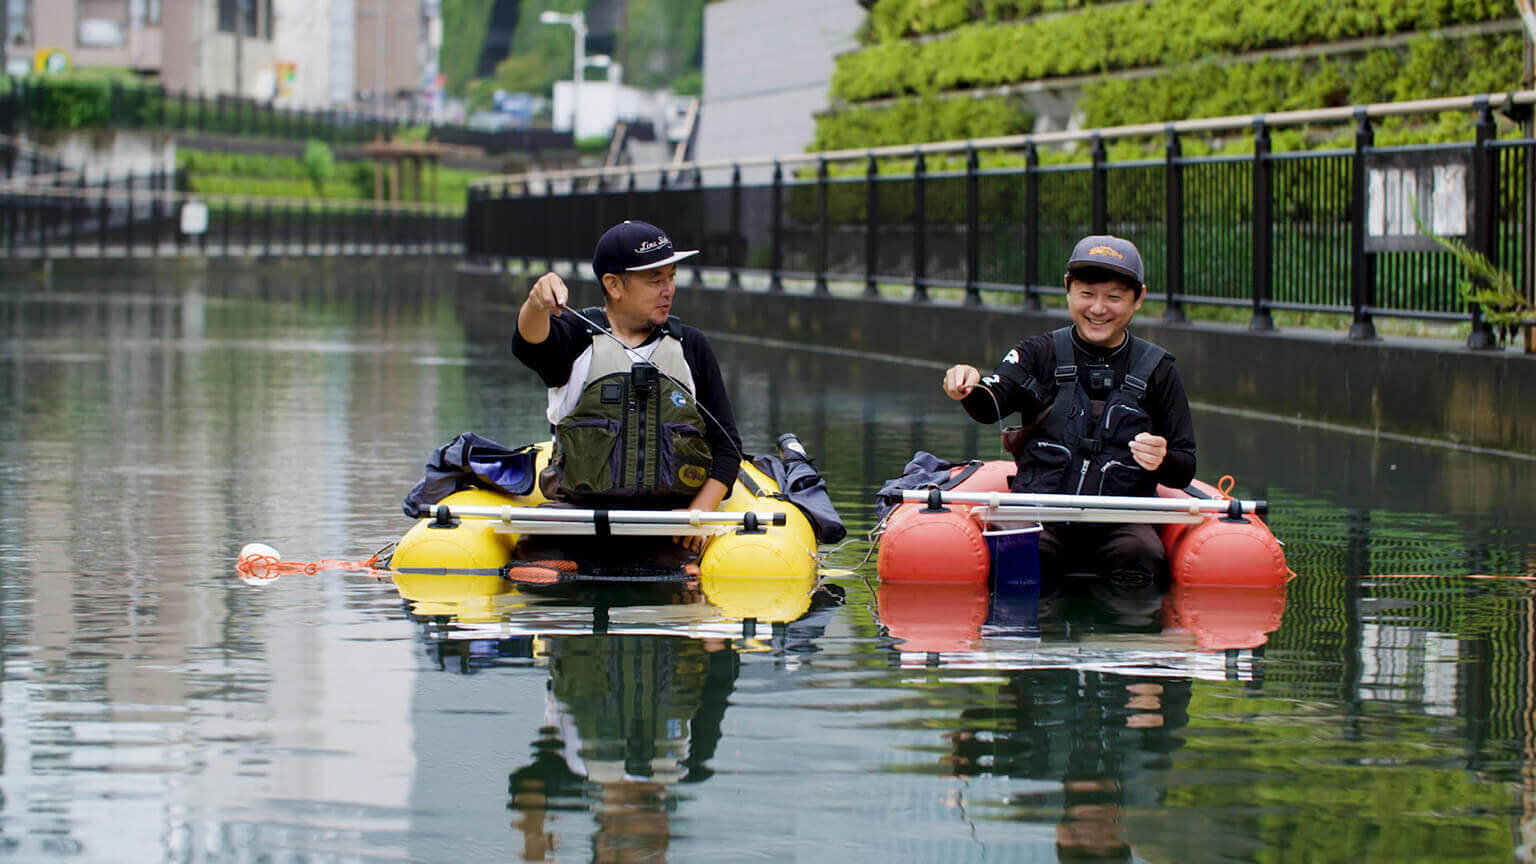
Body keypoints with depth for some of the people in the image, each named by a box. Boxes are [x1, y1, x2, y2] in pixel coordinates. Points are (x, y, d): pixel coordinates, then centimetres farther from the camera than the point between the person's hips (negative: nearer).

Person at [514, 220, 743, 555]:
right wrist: (537, 305, -38)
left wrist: (701, 511, -4)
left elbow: (726, 444, 14)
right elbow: (531, 343, -14)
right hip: (580, 512, -2)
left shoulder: (691, 346, 18)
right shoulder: (577, 335, 11)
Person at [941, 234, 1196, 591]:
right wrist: (971, 389, -34)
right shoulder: (1040, 354, 9)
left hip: (1120, 523, 1)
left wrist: (1162, 461, -13)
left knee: (1142, 558, -31)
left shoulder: (1157, 371, 10)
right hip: (1040, 518, -1)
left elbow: (1184, 472, 11)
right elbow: (991, 407, -10)